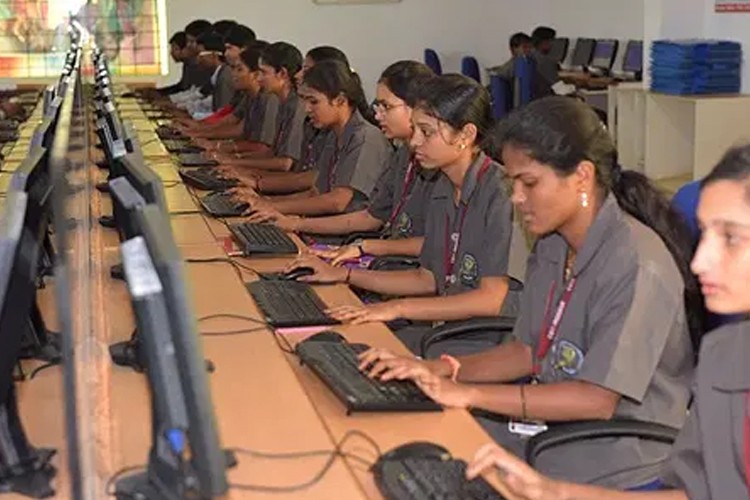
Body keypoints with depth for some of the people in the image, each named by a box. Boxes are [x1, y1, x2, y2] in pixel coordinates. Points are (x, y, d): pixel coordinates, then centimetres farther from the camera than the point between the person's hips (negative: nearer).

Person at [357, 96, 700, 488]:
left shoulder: (636, 265, -21)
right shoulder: (552, 246, 5)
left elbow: (597, 400, -23)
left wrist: (470, 394, -22)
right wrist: (440, 370, -3)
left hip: (618, 461, -7)